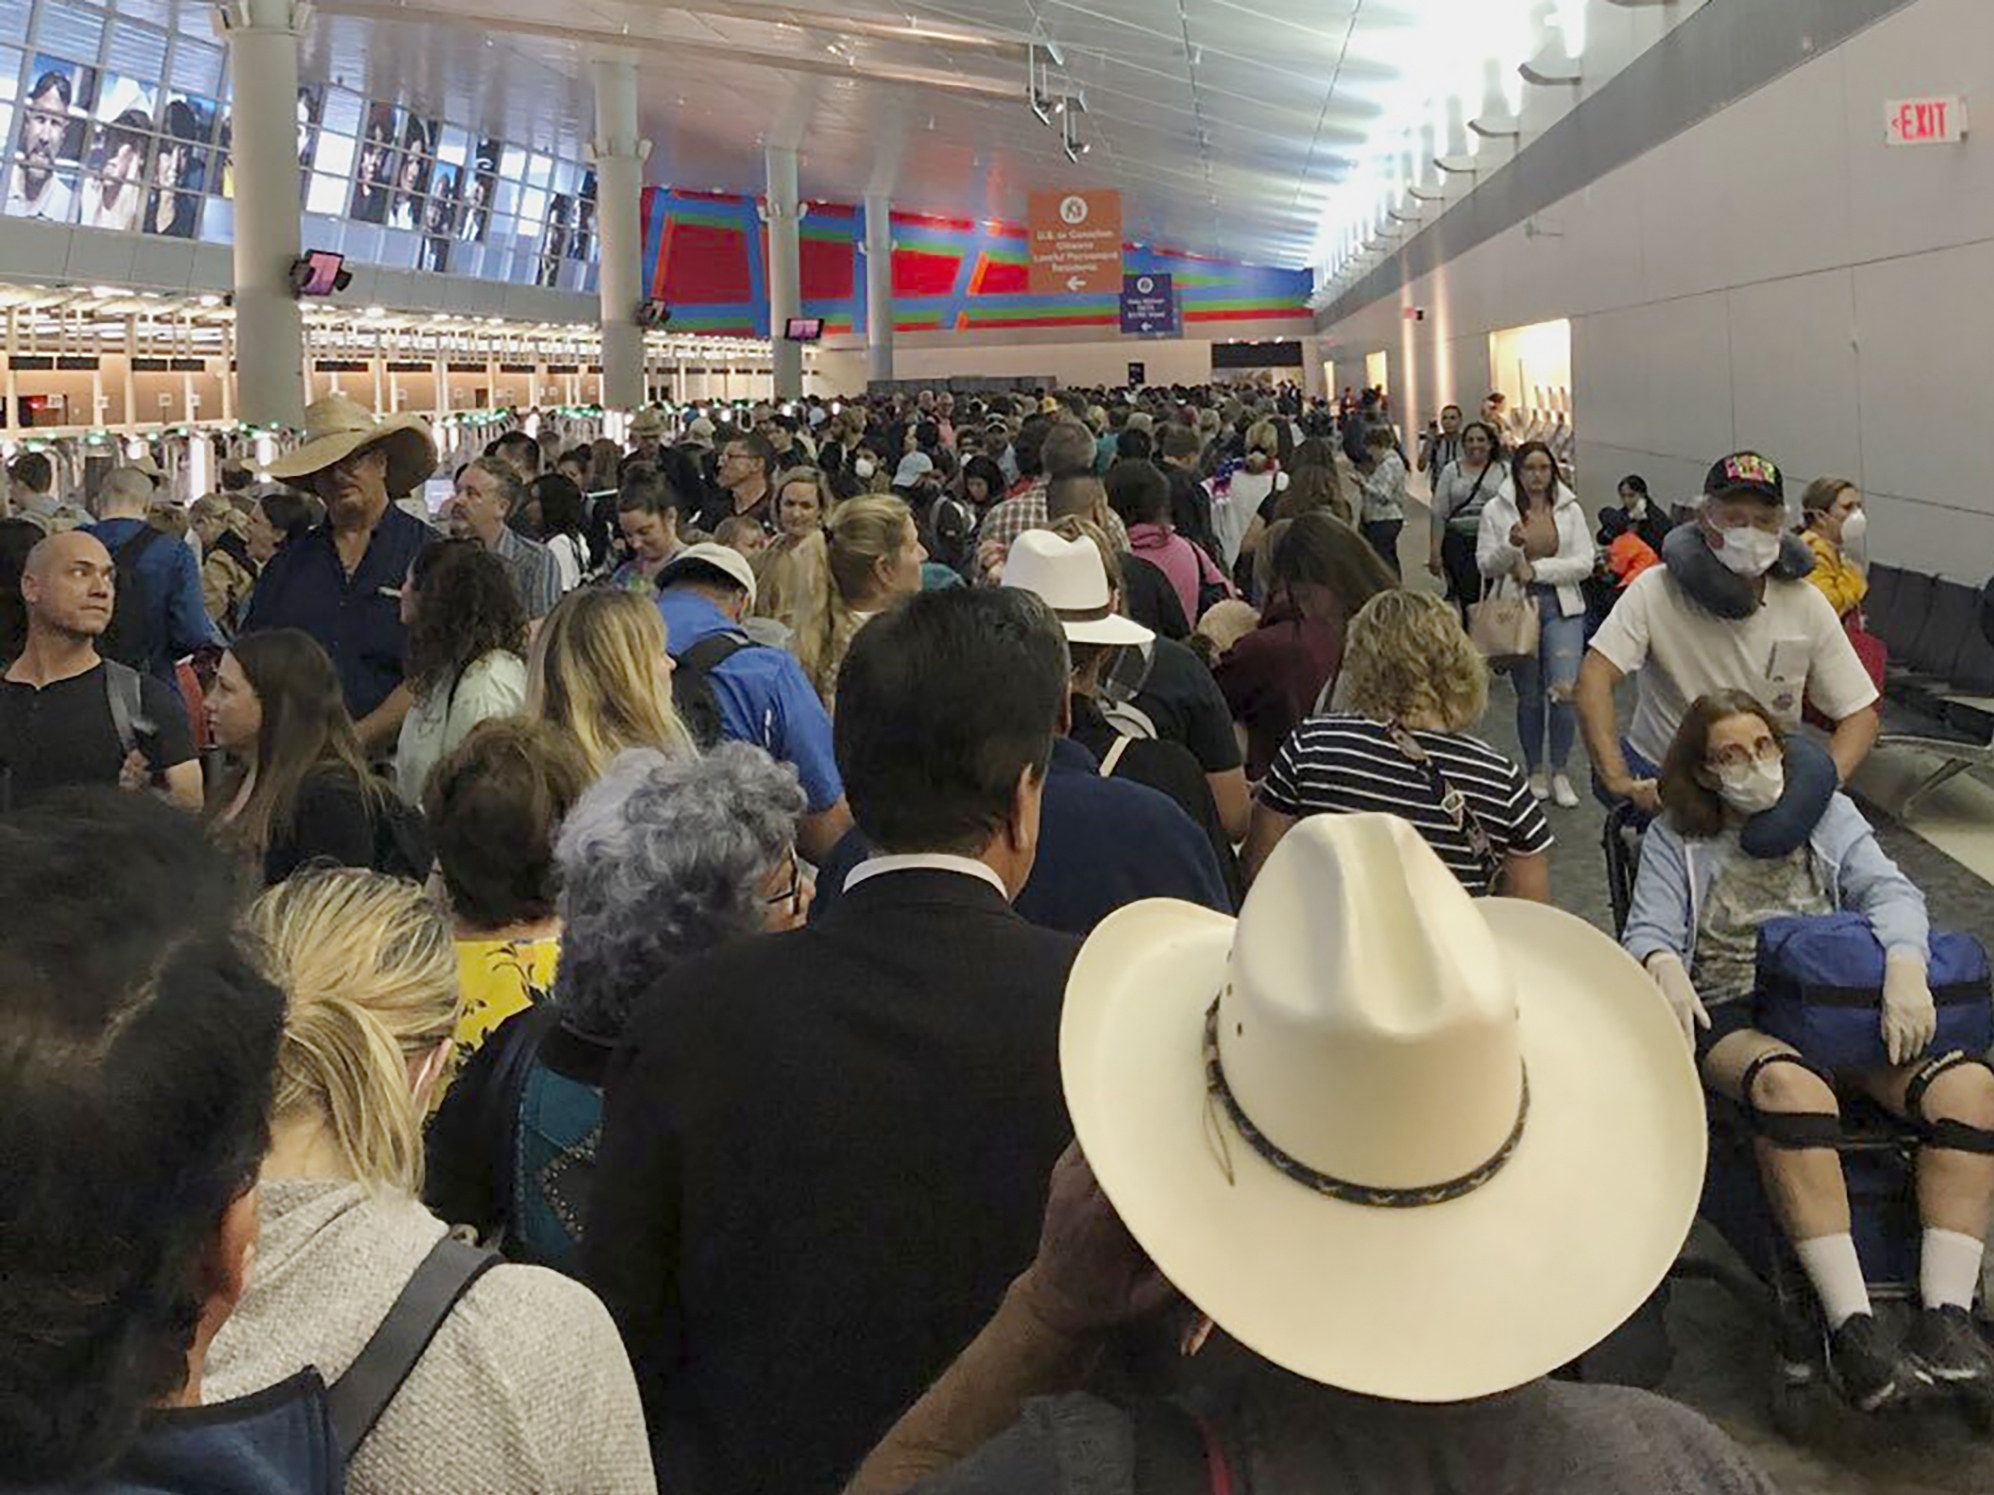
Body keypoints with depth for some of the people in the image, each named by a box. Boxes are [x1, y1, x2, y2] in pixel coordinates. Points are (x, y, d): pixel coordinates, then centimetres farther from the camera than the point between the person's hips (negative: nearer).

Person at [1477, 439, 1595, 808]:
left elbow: (1584, 563, -3)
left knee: (1565, 691, -10)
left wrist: (1537, 568, -13)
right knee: (1529, 697, 9)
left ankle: (1559, 774, 5)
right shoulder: (1496, 510, -1)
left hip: (1562, 608, 0)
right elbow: (1486, 565, -3)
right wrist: (1511, 546, -22)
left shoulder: (1570, 509, 3)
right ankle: (1534, 771, 26)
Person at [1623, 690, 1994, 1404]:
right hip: (1730, 1019, -3)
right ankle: (1851, 1325, -42)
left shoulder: (1829, 815, 21)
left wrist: (1905, 968, -18)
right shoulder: (1674, 839, 16)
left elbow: (1889, 890, 5)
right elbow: (1648, 930, 3)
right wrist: (1665, 967, -24)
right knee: (1790, 1086, -40)